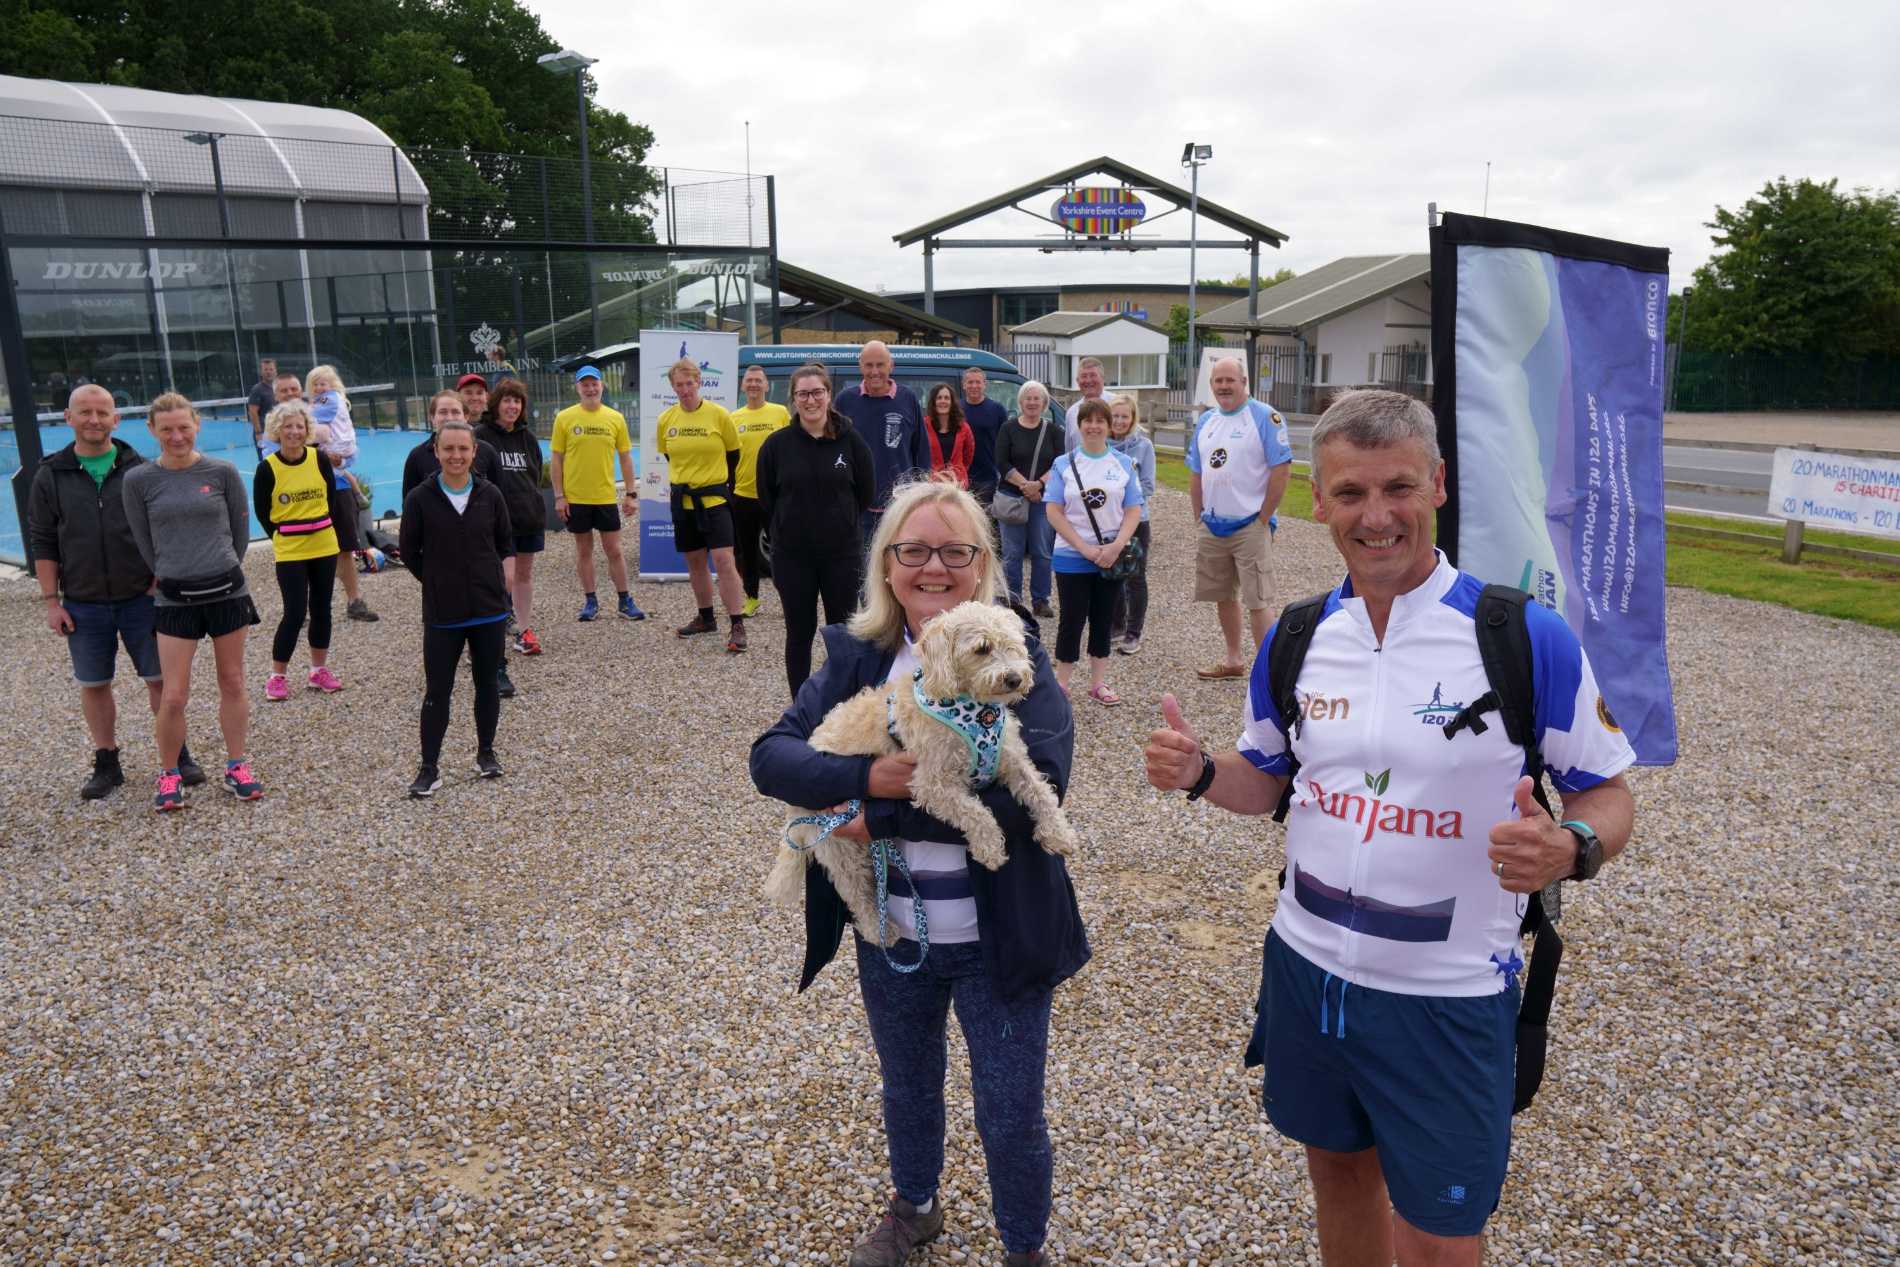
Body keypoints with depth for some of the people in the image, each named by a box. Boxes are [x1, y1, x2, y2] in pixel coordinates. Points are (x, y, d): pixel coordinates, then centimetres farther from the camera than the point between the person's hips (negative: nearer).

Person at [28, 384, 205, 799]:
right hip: (83, 606, 1)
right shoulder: (51, 476, 1)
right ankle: (107, 763, 23)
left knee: (161, 679, 5)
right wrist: (51, 601, -1)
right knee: (93, 685, 9)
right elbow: (43, 543, 4)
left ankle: (178, 755, 18)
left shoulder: (139, 469, 0)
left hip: (142, 598, -1)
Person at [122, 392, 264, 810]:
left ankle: (236, 766, 24)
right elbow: (144, 544, 4)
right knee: (173, 697, -1)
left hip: (227, 592, 1)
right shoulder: (138, 480, -3)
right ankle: (169, 774, 18)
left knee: (232, 684, 10)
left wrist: (221, 572, 10)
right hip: (175, 599, 0)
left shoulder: (223, 472, -3)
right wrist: (174, 576, 8)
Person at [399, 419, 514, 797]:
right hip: (441, 614, -2)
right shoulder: (420, 499, -7)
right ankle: (429, 767, 12)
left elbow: (505, 544, 10)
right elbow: (410, 552, 2)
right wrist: (439, 582, 1)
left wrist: (489, 579, 3)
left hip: (490, 609, 2)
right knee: (437, 691, 3)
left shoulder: (490, 495, -2)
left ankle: (486, 752, 29)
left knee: (487, 684, 13)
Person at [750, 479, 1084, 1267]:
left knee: (1010, 1117, 10)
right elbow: (771, 757, -12)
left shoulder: (1017, 655, -14)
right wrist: (865, 775, -31)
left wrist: (884, 818, -26)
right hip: (890, 935, 4)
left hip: (998, 940, -3)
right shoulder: (856, 656, -4)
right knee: (906, 1088, 26)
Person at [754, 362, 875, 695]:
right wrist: (786, 533, 6)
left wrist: (843, 526, 7)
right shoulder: (777, 444, -2)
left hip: (842, 553, 0)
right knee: (799, 633, 8)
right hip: (792, 556, 0)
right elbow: (766, 499, 6)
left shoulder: (850, 440, -2)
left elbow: (867, 492, 6)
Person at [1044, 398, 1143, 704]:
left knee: (1103, 620, 9)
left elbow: (1133, 511, 2)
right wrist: (1085, 548, -14)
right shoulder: (1063, 464, 0)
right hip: (1072, 557, -2)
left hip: (1112, 557, 2)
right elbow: (1053, 511, -6)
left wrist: (1116, 547, -14)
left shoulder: (1124, 463, 5)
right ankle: (1061, 685, 12)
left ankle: (1098, 683, 19)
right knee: (1072, 620, 2)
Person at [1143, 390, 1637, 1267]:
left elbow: (1607, 795, -6)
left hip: (1449, 998, -4)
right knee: (1339, 1169, 24)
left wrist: (1569, 849, -29)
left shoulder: (1528, 637, -15)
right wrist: (1198, 773, -10)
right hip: (1306, 969, 4)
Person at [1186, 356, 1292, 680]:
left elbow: (1282, 470, -13)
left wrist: (1263, 520, -13)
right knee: (1222, 596, 15)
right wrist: (1200, 518, 11)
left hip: (1249, 526, -7)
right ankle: (1233, 661, 28)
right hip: (1211, 528, 7)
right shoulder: (1206, 421, 12)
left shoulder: (1265, 417, -8)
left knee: (1255, 602, -7)